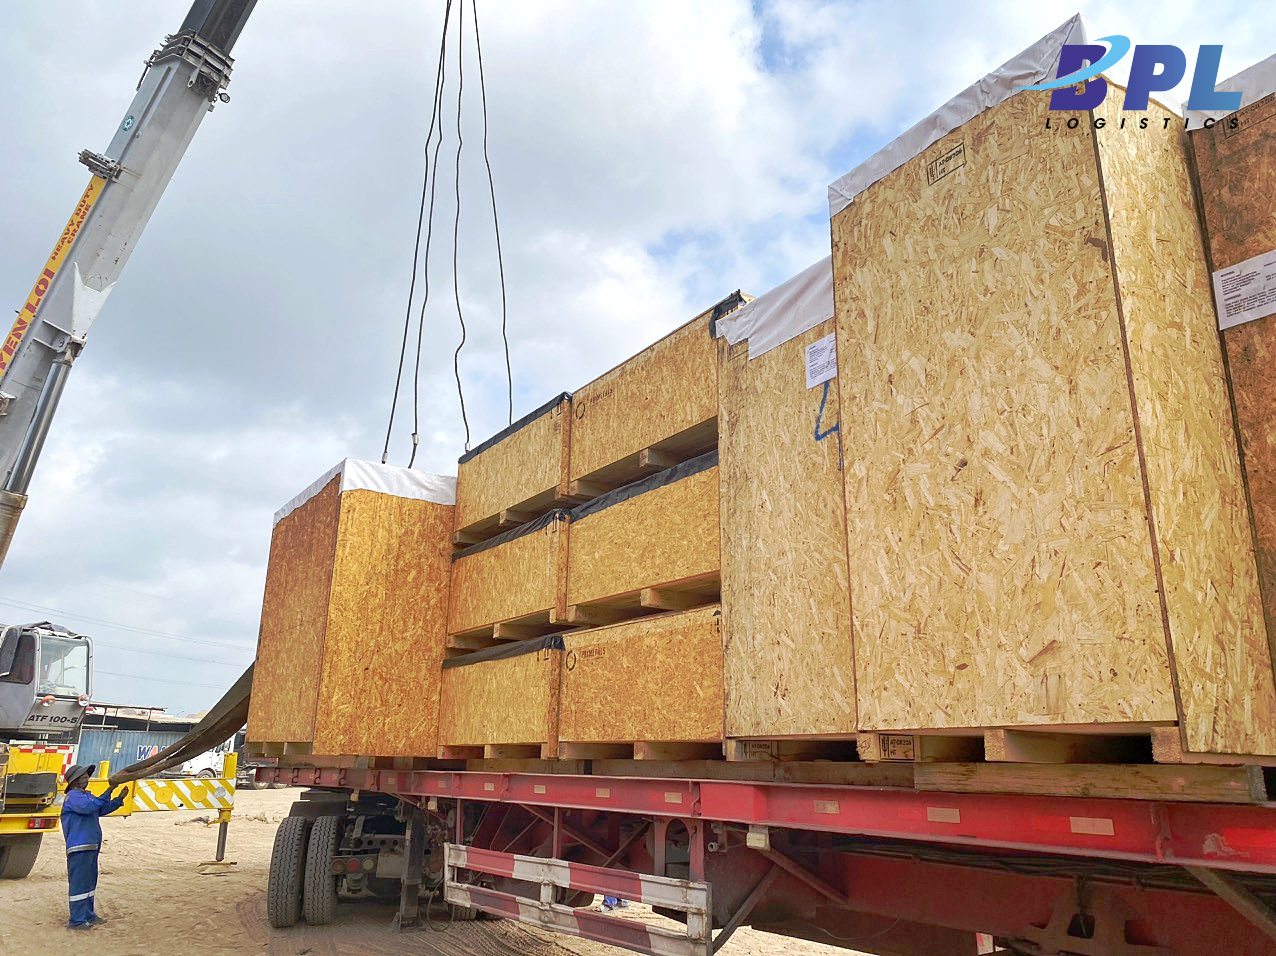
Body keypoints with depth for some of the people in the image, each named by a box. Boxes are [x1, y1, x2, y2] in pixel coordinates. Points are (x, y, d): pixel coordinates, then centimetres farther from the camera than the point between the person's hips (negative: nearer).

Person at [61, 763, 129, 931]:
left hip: (91, 846, 10)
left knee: (90, 881, 16)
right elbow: (90, 807, -28)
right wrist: (109, 792, -26)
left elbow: (103, 809, 24)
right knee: (79, 882, -7)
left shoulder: (85, 796, 19)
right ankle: (76, 920, -2)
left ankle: (88, 915, 25)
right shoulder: (73, 796, -11)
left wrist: (120, 798, 10)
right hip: (79, 847, -10)